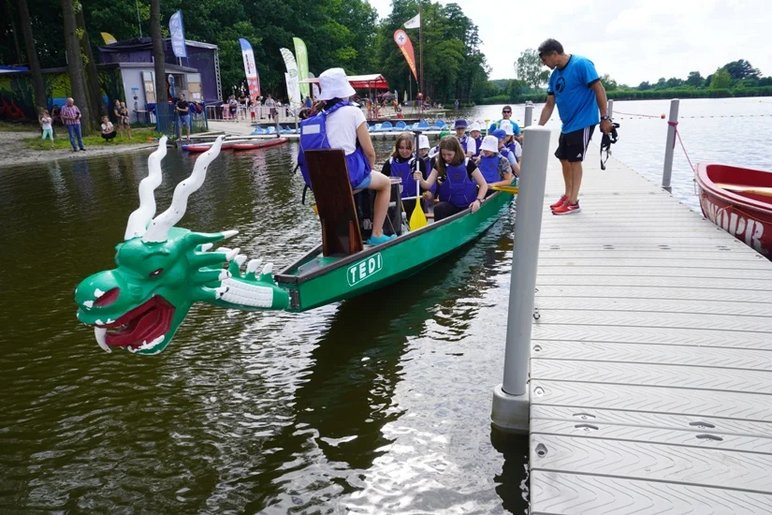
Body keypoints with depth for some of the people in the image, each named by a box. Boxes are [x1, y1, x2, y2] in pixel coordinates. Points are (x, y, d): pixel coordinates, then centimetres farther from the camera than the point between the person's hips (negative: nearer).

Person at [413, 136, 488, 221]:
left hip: (467, 205, 0)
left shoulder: (467, 163, -6)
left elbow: (484, 184, -4)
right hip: (449, 204, 0)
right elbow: (428, 185, -10)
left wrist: (478, 200, -20)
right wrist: (420, 180, -33)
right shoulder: (439, 164, -1)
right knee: (439, 208, -30)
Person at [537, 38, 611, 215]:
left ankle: (573, 202, 4)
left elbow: (599, 90, -16)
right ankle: (568, 195, 25)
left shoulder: (581, 64, -15)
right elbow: (549, 105, 10)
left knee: (575, 160, -4)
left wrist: (604, 117, -18)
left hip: (583, 123, -8)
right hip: (567, 124, 8)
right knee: (564, 159, 11)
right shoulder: (554, 75, 7)